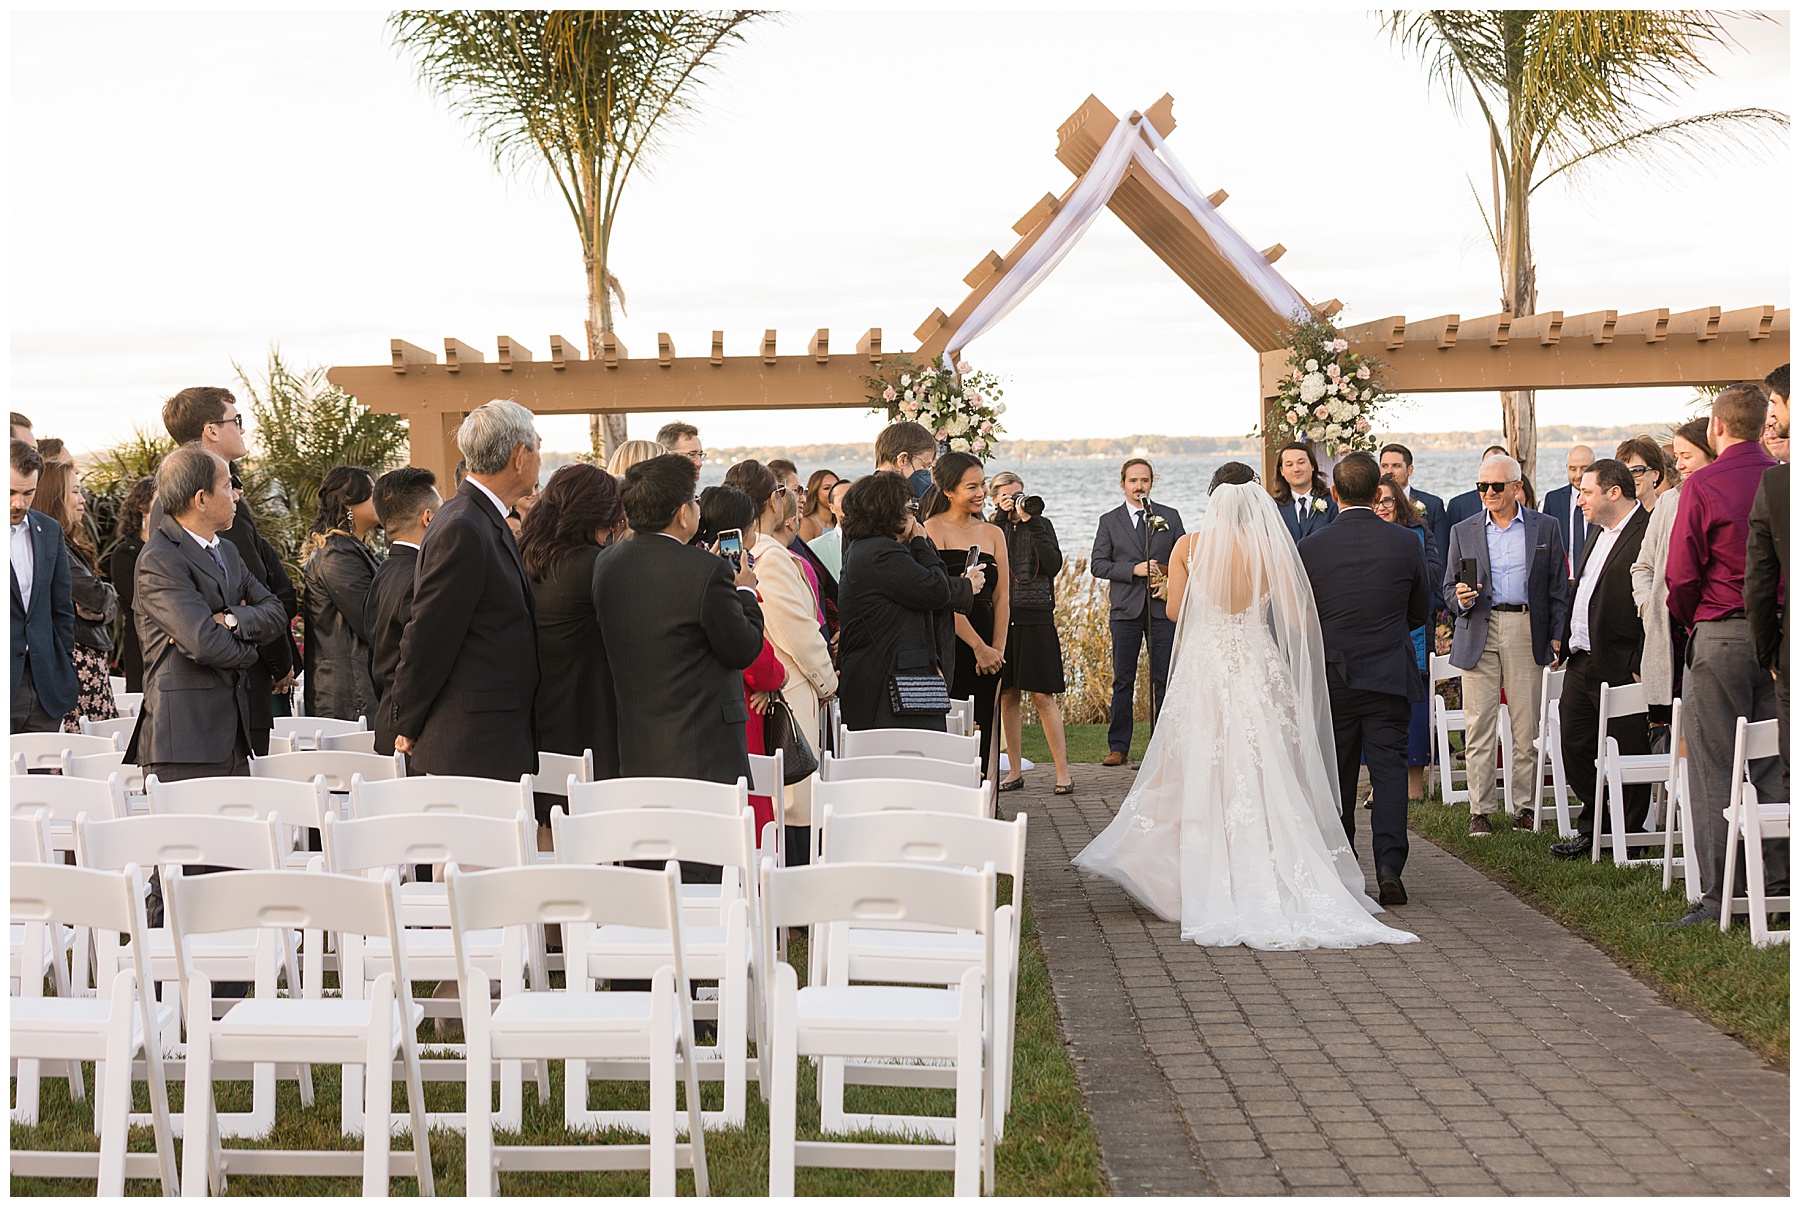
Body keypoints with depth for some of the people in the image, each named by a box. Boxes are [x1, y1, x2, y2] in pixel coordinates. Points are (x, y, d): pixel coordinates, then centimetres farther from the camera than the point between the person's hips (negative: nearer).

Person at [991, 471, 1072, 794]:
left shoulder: (1042, 525, 6)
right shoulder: (992, 528, 9)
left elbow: (1053, 565, -8)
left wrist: (1031, 522, -10)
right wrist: (1002, 519, -8)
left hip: (1036, 619, -2)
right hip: (1001, 618, 2)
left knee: (1043, 696, -6)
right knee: (1008, 696, 6)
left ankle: (1063, 773, -4)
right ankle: (1016, 772, 14)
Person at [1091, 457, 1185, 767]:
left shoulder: (1170, 517, 10)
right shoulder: (1109, 521, 7)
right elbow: (1097, 564, 1)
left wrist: (1171, 583, -8)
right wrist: (1134, 569, -11)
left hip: (1163, 607, 0)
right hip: (1126, 610, 0)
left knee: (1165, 680, 1)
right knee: (1123, 682, 1)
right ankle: (1118, 747, 6)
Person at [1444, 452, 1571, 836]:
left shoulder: (1546, 528, 8)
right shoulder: (1463, 532, 10)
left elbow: (1558, 588, 8)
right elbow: (1449, 590, 11)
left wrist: (1557, 638, 0)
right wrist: (1461, 598, -12)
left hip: (1527, 632, -1)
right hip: (1479, 634, 1)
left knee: (1527, 726, 1)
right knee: (1479, 726, -3)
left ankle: (1526, 805, 12)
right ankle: (1480, 810, 2)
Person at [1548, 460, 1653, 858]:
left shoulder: (1648, 534, -14)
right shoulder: (1599, 531, 16)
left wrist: (1643, 665, -19)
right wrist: (1566, 642, 16)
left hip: (1620, 665, -9)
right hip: (1580, 661, 9)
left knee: (1626, 753, 2)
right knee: (1575, 748, 13)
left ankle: (1629, 838, 13)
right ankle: (1593, 828, 25)